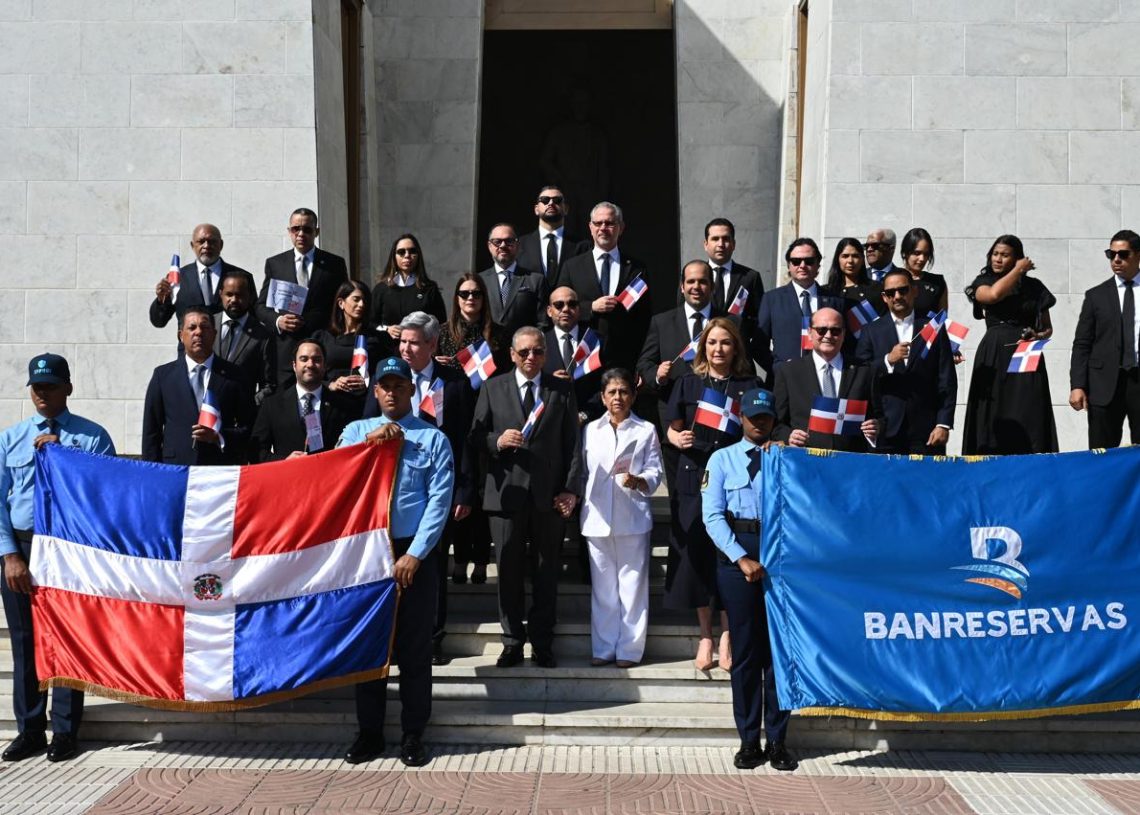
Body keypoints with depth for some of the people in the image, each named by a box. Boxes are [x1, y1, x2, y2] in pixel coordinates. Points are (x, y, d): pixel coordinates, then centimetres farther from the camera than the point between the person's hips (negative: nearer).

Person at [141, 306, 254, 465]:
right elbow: (151, 431, 9)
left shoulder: (233, 375, 7)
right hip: (175, 467, 0)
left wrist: (218, 437, -10)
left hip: (222, 470, 0)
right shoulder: (163, 375, 10)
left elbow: (248, 427, 6)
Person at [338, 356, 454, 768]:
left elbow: (440, 501, -5)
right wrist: (370, 440, -14)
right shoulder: (357, 430, 10)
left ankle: (413, 735, 14)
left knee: (415, 646, 3)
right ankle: (369, 732, 19)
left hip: (415, 552, -2)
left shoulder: (433, 438, 1)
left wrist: (415, 554, -12)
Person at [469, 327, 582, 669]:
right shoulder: (493, 388, 6)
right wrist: (497, 441, -17)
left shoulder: (562, 390, 5)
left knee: (546, 572, 7)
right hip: (506, 493, 0)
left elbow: (573, 443, 1)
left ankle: (542, 643, 16)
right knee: (509, 571, 6)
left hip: (549, 495, 0)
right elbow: (475, 436, 4)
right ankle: (512, 642, 16)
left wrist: (571, 488, -6)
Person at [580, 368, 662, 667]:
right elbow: (582, 471, 16)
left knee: (632, 585, 0)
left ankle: (630, 648, 7)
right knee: (603, 586, 7)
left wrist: (639, 481, -20)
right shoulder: (590, 430, 12)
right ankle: (604, 647, 14)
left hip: (632, 518, -2)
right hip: (597, 518, 3)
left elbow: (655, 472, -1)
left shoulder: (646, 431, 4)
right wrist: (578, 503, 9)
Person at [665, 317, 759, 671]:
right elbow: (672, 428, 9)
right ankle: (706, 636, 12)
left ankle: (726, 636, 11)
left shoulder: (749, 386, 8)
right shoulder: (687, 384, 10)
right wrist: (678, 439, -12)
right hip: (694, 478, 1)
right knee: (697, 555, 1)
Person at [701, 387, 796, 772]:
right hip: (736, 556, -1)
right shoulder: (722, 459, 8)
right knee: (745, 650, 3)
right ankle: (749, 741, 10)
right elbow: (712, 515, -2)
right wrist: (742, 559, -12)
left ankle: (777, 740, 9)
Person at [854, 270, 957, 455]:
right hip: (885, 430, 0)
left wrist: (944, 424, -3)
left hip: (925, 430, 0)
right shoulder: (871, 331, 10)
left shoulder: (934, 329, 10)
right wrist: (888, 360, -13)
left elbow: (947, 381, 6)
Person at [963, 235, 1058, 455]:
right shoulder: (983, 282, 8)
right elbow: (994, 294, -17)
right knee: (995, 419, -5)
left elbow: (1048, 328, 16)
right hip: (993, 357, -1)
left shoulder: (1033, 286, 12)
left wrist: (1038, 336, -7)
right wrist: (1019, 270, -3)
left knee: (1028, 423, -6)